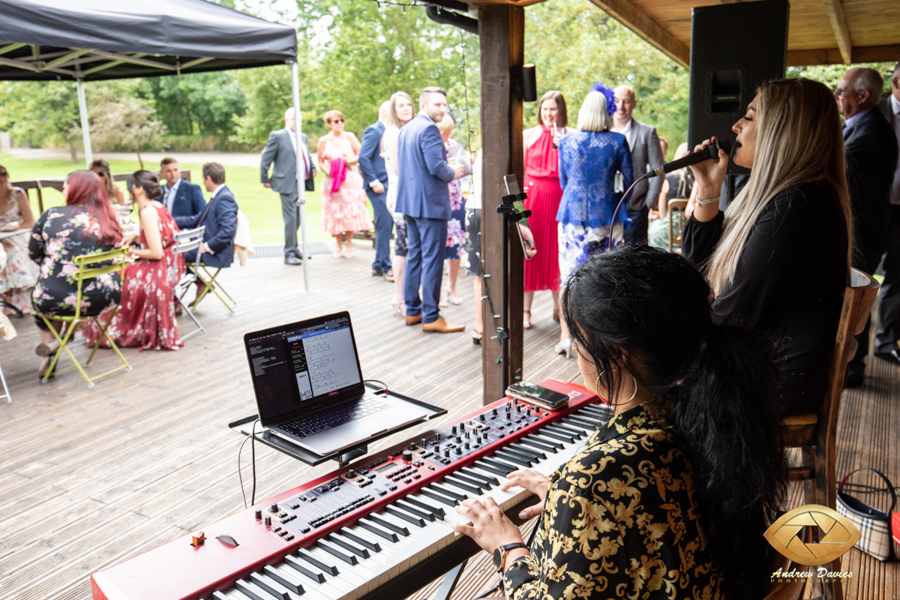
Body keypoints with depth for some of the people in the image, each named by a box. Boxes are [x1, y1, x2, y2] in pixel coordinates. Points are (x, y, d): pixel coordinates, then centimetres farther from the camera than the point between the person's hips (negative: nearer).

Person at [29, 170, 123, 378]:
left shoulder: (53, 214, -4)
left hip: (56, 299, -3)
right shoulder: (109, 221, 3)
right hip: (104, 300, 3)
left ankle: (49, 342, 23)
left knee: (41, 295, 33)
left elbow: (34, 254, 4)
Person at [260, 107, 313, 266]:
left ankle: (294, 248, 29)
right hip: (288, 184, -7)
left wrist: (312, 169, 13)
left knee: (297, 219, 15)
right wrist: (265, 179, -4)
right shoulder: (278, 136, -4)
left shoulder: (303, 137, 16)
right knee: (291, 219, -8)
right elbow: (265, 158, -3)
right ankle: (289, 254, -1)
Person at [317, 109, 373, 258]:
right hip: (332, 181, 0)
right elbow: (320, 162, 7)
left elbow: (361, 155, 2)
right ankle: (339, 247, 14)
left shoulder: (350, 137, 3)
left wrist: (349, 161, -14)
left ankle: (349, 246, 8)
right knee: (335, 213, 2)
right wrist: (328, 171, -11)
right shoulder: (324, 140, 3)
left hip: (351, 180, 0)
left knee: (351, 213, -3)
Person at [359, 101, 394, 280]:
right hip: (379, 187, -9)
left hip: (389, 186, 9)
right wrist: (374, 182, -18)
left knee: (385, 226, 11)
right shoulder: (374, 131, -9)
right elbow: (363, 158, -17)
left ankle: (378, 266, 20)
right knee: (384, 226, -8)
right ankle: (385, 268, 0)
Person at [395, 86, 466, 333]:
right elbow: (437, 167, -24)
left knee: (415, 255, 15)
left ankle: (413, 310, 22)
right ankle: (431, 317, -1)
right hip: (430, 202, -10)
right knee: (432, 259, -5)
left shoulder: (405, 129, 15)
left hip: (409, 201, 10)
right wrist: (453, 174, -3)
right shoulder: (428, 129, -15)